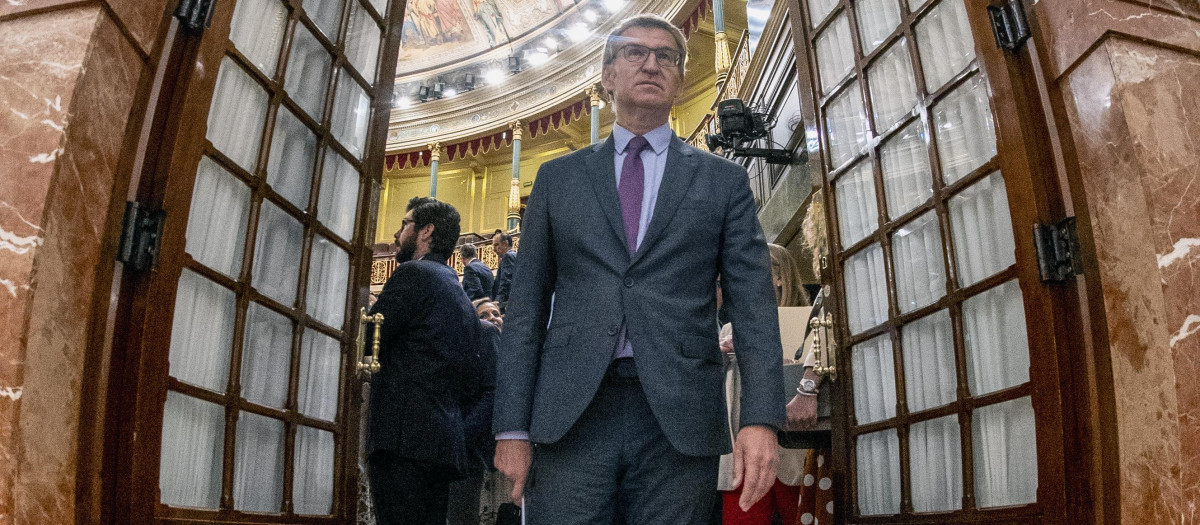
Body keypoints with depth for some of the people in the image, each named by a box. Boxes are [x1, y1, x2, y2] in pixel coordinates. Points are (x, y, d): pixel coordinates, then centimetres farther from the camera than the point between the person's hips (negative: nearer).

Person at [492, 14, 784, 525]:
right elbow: (527, 304, 9)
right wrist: (512, 427, 2)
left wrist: (760, 419, -9)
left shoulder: (723, 180, 11)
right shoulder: (558, 177, 13)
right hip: (569, 416, 1)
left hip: (679, 421, 0)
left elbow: (753, 305, 4)